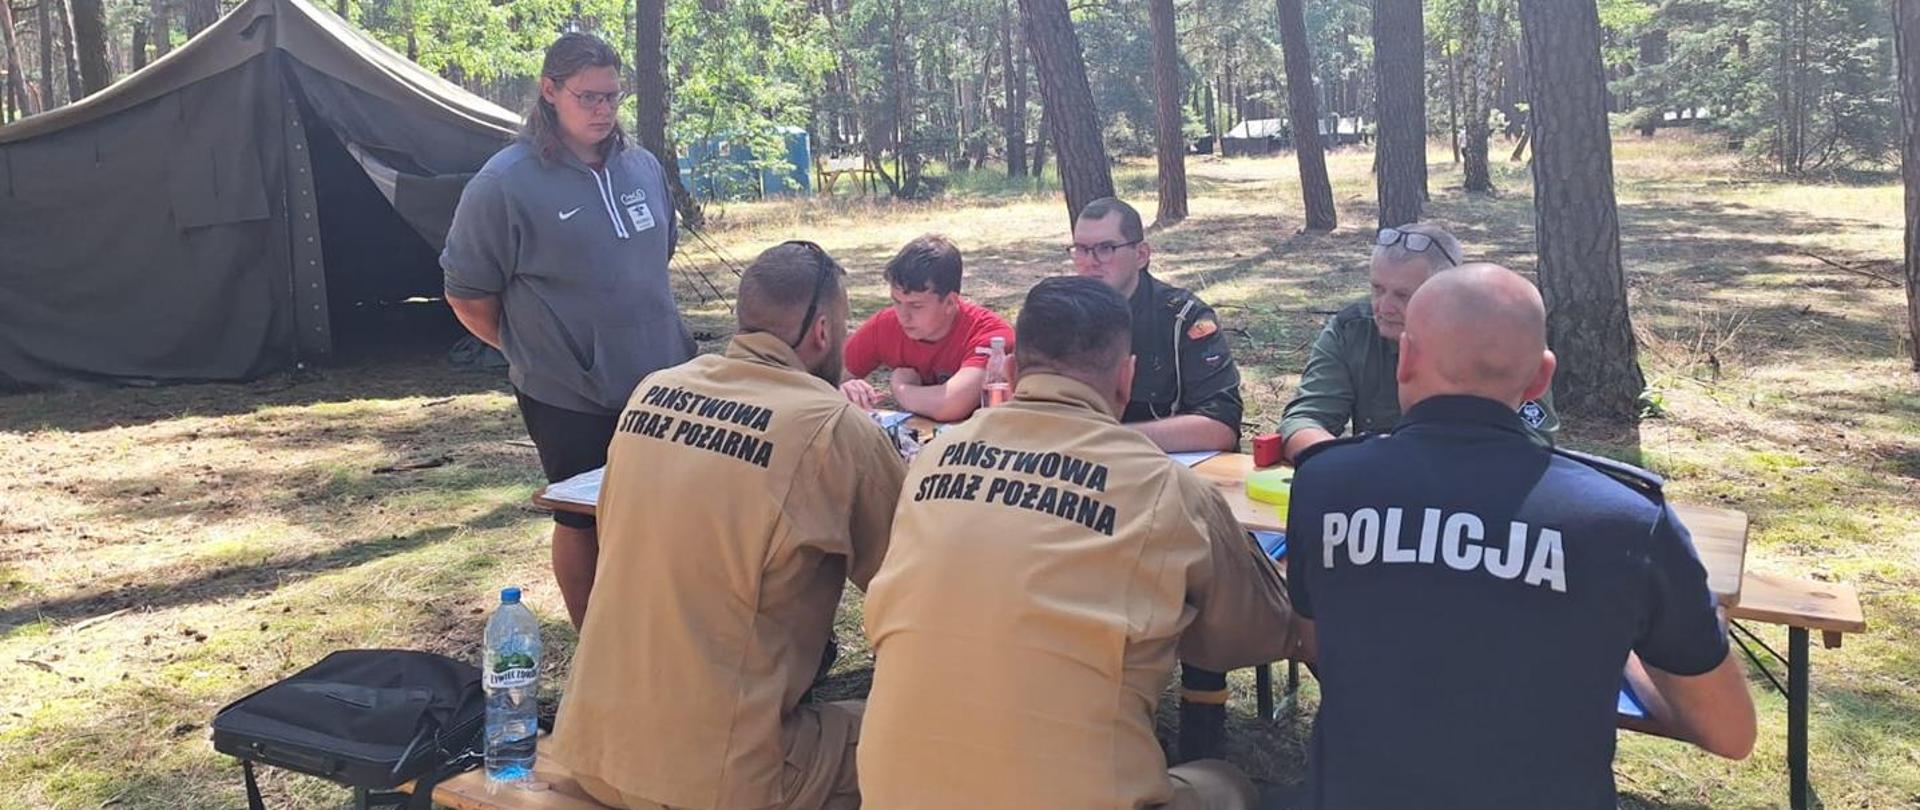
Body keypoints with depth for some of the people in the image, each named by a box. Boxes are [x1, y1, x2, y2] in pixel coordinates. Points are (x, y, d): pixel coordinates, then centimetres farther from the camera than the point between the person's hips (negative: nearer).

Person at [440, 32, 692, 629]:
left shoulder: (642, 168, 5)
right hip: (569, 395, -5)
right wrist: (529, 349, 2)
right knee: (584, 521, 10)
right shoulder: (504, 183, -12)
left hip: (660, 378, 5)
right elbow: (467, 296, -5)